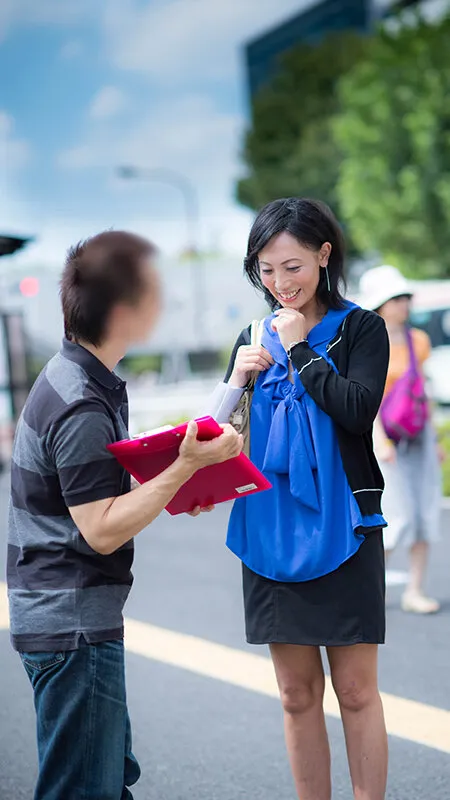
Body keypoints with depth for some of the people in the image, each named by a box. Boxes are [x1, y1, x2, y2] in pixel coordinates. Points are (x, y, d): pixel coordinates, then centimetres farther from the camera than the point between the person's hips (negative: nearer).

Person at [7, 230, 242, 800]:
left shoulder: (72, 378, 10)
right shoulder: (83, 409, -22)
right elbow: (102, 530, -22)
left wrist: (171, 486, 7)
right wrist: (185, 467, -23)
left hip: (66, 618, 10)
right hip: (73, 625, -10)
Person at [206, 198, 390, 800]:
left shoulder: (361, 328, -1)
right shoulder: (255, 339, 10)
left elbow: (357, 409, -18)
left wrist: (300, 348, -10)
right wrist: (237, 379, -9)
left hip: (342, 530, -4)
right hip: (271, 530, 4)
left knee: (356, 689, 1)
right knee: (297, 693, 9)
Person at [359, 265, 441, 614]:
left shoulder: (418, 341, 8)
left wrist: (433, 438, 15)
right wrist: (380, 440, -25)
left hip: (418, 436, 6)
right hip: (385, 435, -6)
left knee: (427, 513, 0)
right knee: (399, 517, -10)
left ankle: (415, 591, 8)